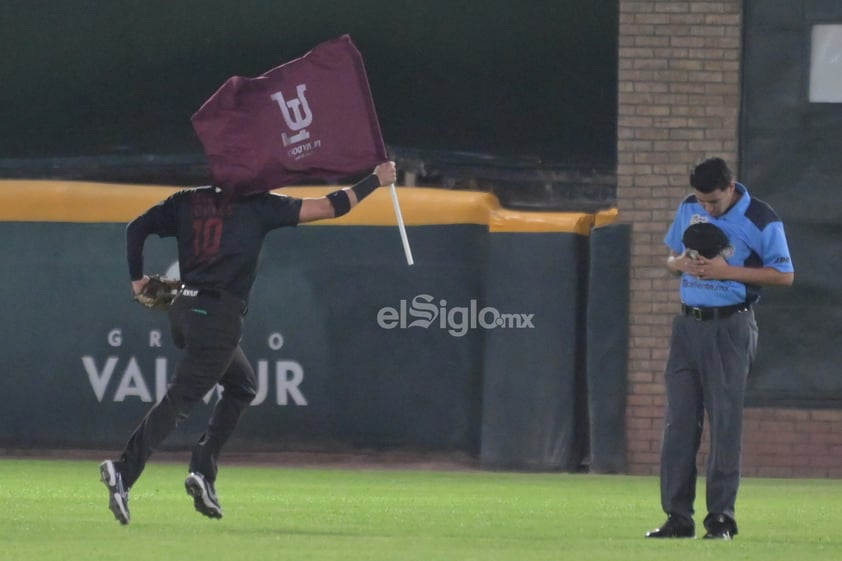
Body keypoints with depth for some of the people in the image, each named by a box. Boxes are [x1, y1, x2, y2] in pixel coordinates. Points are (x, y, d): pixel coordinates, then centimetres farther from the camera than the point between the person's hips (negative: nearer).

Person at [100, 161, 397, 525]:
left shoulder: (188, 201, 13)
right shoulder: (257, 206, -1)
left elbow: (136, 228, 9)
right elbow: (330, 207, 2)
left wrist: (137, 278, 18)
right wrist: (375, 181, 12)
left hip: (184, 311, 7)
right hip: (218, 318, -7)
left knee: (242, 385, 23)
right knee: (180, 400, -12)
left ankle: (203, 471, 11)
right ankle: (124, 473, -28)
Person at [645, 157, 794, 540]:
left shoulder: (761, 220, -9)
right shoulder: (689, 208, 8)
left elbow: (785, 275, -7)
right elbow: (671, 258, 20)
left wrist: (728, 271, -16)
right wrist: (681, 263, -6)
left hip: (730, 328, -5)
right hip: (688, 323, 5)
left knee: (725, 421, -5)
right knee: (678, 420, 2)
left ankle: (721, 516, 0)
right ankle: (678, 516, 6)